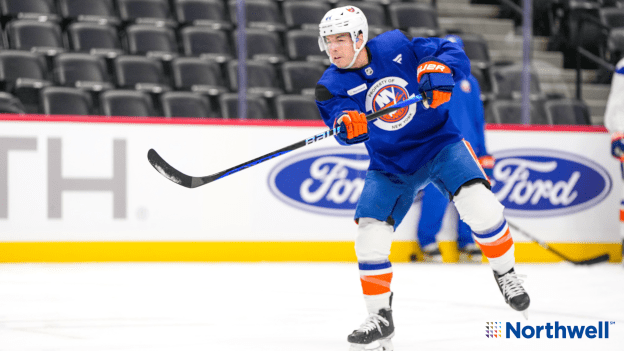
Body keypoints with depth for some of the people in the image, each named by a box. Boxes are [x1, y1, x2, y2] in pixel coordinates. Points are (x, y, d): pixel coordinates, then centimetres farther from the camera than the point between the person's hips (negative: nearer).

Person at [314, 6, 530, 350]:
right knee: (370, 236, -12)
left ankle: (505, 274, 1)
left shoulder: (397, 46, -11)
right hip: (390, 165, 2)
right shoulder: (332, 85, -8)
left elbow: (454, 55, -10)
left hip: (439, 144, -2)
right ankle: (380, 318, 6)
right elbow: (337, 113, -26)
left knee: (479, 206, -24)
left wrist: (439, 69, -33)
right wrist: (347, 123, -50)